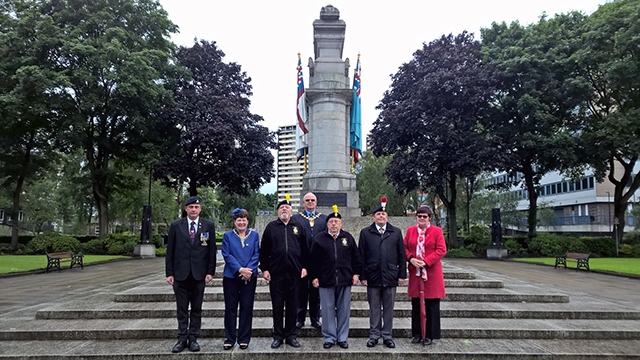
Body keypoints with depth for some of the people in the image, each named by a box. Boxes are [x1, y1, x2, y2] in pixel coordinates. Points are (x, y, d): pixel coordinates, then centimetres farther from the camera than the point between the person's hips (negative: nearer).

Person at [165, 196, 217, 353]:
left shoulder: (208, 225, 2)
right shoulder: (175, 225, 3)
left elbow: (212, 250, 2)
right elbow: (170, 251, 3)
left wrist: (210, 272, -3)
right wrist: (169, 273, -1)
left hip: (199, 273, 0)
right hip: (180, 273, 0)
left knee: (196, 308, 7)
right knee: (182, 309, 7)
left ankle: (193, 338, 17)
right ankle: (182, 339, 16)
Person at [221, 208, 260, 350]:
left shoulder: (254, 235, 6)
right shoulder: (228, 235, 3)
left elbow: (256, 254, 1)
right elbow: (226, 255, -5)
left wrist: (249, 269, -14)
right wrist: (240, 269, -16)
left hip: (249, 276, 1)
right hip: (231, 276, -1)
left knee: (247, 308, 5)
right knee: (230, 308, 4)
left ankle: (244, 339, 16)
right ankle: (230, 339, 15)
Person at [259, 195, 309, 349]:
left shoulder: (298, 227, 10)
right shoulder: (271, 227, 6)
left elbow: (304, 249, 9)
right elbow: (264, 250, 3)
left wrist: (304, 267, 1)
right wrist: (264, 269, -3)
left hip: (294, 273, 1)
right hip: (276, 273, -1)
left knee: (292, 306, 8)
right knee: (277, 306, 7)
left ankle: (291, 335, 20)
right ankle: (278, 336, 18)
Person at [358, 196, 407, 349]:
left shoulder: (396, 232, 6)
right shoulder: (365, 233, 3)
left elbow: (402, 255, 6)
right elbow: (361, 256, 1)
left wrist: (402, 274, 1)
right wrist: (363, 276, -4)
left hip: (390, 277, 1)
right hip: (373, 277, -1)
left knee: (388, 308, 9)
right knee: (374, 308, 8)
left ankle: (387, 336, 20)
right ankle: (374, 335, 19)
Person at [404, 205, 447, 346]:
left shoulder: (437, 231, -2)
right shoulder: (410, 230, 8)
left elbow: (441, 250, -8)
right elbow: (405, 248, 10)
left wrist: (426, 261, -16)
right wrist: (411, 258, -10)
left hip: (432, 272, -3)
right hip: (415, 272, 3)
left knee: (431, 305, 4)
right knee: (416, 305, 9)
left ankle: (429, 335, 15)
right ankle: (417, 334, 20)